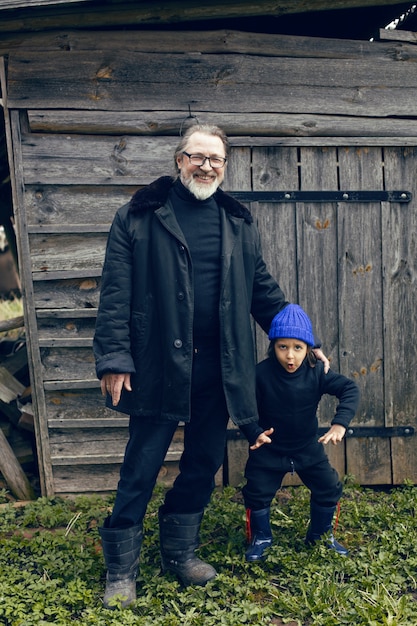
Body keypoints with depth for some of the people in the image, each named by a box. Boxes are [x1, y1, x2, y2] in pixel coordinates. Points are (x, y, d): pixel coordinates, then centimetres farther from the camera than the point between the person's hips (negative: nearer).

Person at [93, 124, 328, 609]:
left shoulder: (239, 223, 12)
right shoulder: (140, 216, 0)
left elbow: (264, 290, 17)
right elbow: (116, 292, -5)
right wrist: (114, 359, -12)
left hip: (219, 367, 4)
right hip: (160, 365, -4)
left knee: (204, 462, 14)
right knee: (141, 468, 4)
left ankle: (179, 551, 35)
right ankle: (120, 568, 23)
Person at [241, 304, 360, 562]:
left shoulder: (316, 372, -18)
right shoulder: (261, 373, -24)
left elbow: (350, 388, -19)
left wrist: (340, 424, -33)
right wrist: (255, 433, -36)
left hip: (309, 448, 2)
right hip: (270, 449, -2)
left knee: (329, 488, 8)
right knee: (257, 492, 0)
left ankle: (321, 535, 33)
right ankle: (261, 538, 27)